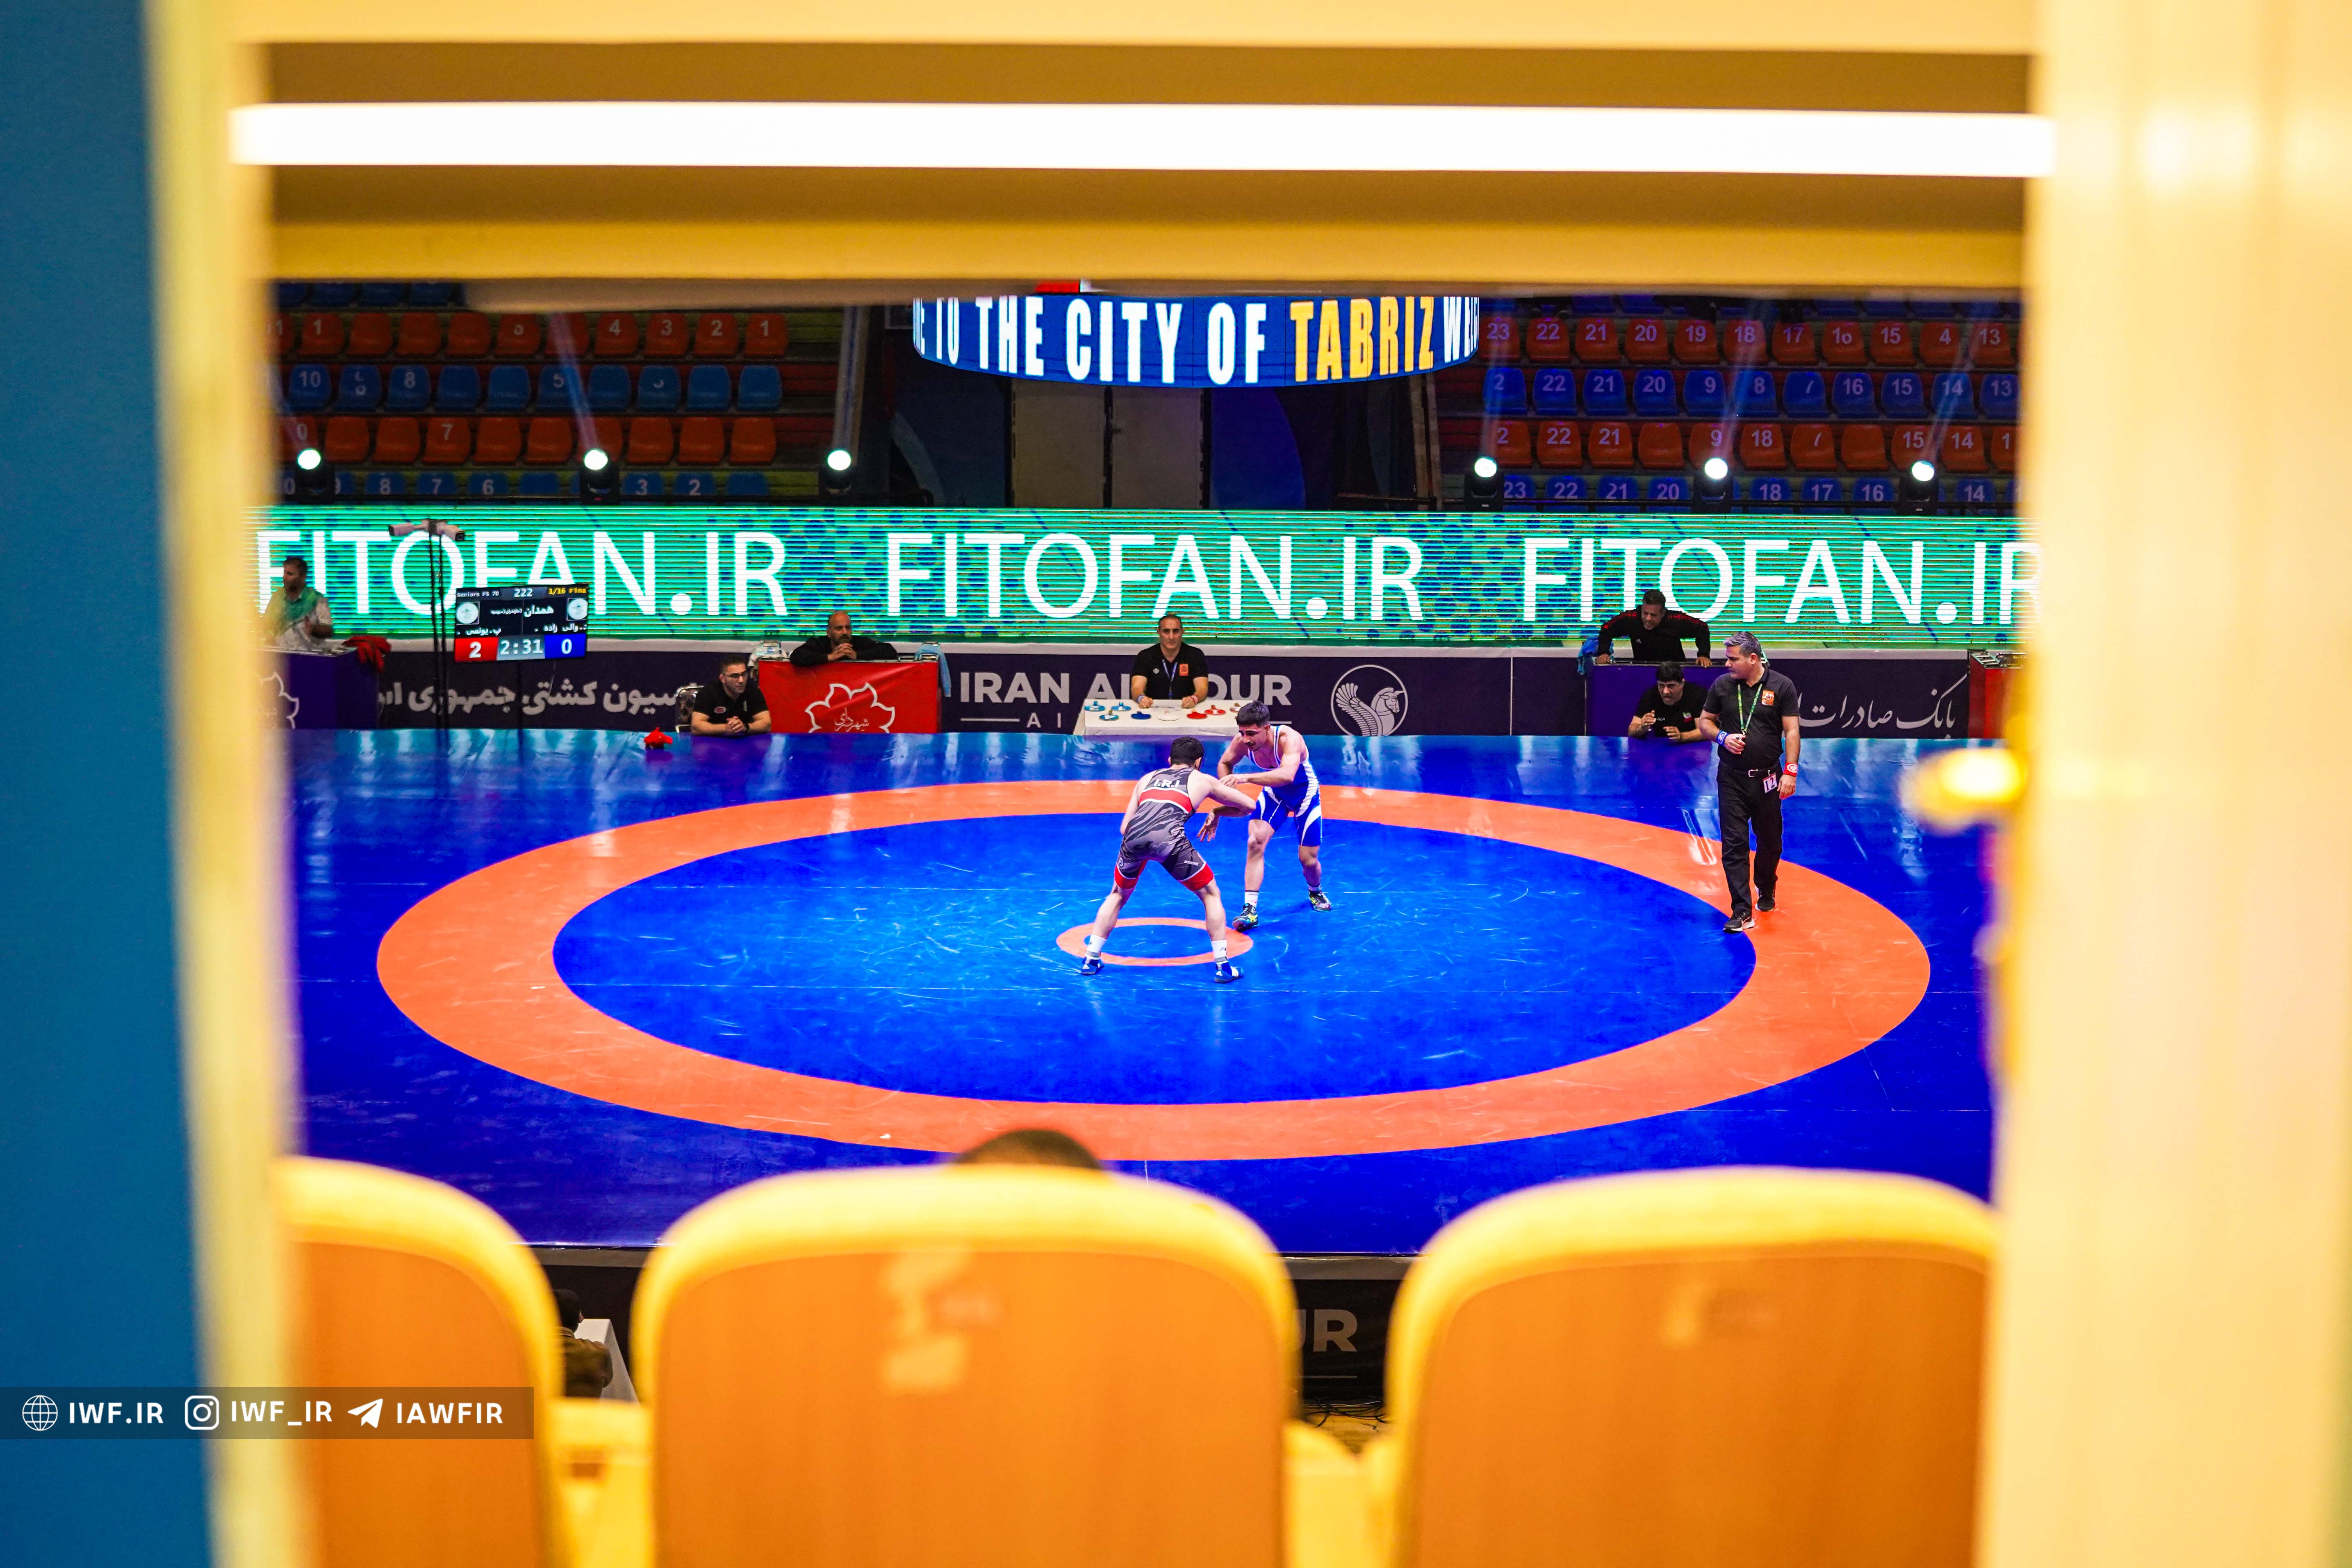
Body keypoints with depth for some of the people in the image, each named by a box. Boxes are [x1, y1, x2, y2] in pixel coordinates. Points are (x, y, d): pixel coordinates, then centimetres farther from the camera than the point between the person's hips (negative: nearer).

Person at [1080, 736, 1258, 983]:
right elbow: (1249, 806, 37)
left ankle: (1091, 959, 27)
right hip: (1168, 837, -3)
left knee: (1118, 895, 31)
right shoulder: (1203, 780, 27)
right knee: (1210, 894, 19)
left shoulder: (1147, 779, 33)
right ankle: (1222, 966, 14)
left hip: (1134, 836, 3)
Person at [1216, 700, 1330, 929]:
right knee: (1255, 842, -20)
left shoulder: (1289, 739, -41)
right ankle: (1250, 910, -16)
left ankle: (1315, 892, 37)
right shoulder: (1242, 741, -26)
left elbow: (1287, 775, -60)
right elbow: (1225, 764, -3)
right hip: (1273, 793, 3)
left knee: (1308, 860, 1)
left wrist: (1246, 778, -69)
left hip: (1305, 794, -3)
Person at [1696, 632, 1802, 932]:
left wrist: (1790, 771, -12)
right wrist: (1722, 737, -11)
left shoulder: (1781, 686, -5)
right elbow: (1705, 721, 10)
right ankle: (1742, 912, -7)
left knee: (1770, 841, 12)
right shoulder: (1722, 685, 0)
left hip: (1767, 778, -1)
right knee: (1734, 844, -6)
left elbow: (1791, 731, -4)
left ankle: (1766, 893, 38)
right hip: (1731, 778, 1)